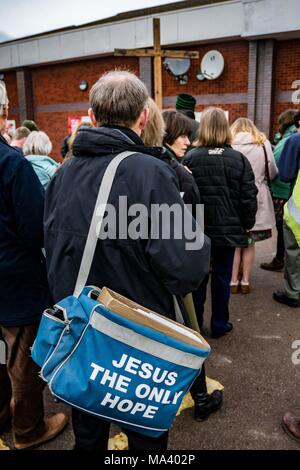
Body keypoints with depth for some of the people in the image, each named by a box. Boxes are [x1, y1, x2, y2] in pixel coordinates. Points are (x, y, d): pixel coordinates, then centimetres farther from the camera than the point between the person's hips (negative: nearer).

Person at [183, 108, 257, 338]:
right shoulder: (239, 159, -5)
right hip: (228, 230, 1)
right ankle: (219, 325, 23)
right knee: (222, 277, 12)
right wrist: (247, 225, 9)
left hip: (198, 228, 0)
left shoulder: (191, 158, -9)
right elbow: (249, 197, -4)